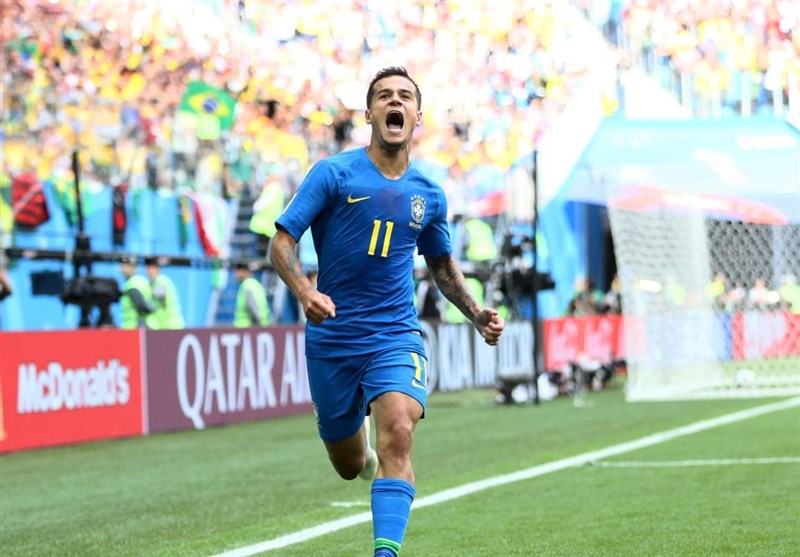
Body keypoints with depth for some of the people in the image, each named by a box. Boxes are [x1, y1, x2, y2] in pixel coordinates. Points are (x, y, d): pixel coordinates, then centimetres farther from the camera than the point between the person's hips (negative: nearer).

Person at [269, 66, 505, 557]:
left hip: (397, 336, 1)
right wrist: (305, 292, -28)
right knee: (349, 465, 12)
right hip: (332, 337, -1)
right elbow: (282, 242, -9)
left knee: (398, 432, -27)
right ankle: (369, 458, 50)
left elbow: (443, 265, 23)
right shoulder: (335, 173, -6)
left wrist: (476, 313, 7)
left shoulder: (428, 194, 6)